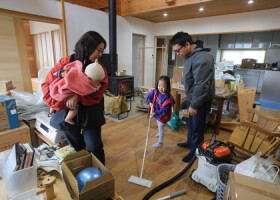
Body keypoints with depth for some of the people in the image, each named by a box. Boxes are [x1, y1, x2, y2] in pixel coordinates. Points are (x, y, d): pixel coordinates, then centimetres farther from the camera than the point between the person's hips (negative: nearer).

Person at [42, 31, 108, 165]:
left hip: (90, 116, -1)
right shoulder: (66, 63, -6)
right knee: (76, 149, 19)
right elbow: (47, 86, -6)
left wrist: (78, 97, -29)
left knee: (95, 149, 4)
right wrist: (64, 103, -18)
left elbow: (97, 94, -13)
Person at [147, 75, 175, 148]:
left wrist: (155, 113, -41)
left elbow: (165, 110, -34)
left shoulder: (168, 98, -34)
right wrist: (150, 102, -12)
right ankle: (160, 133, 63)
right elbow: (149, 96, 4)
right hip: (157, 113, 8)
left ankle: (160, 142, 29)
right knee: (158, 125, 32)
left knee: (161, 128, 8)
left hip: (163, 116, -8)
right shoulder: (156, 91, -15)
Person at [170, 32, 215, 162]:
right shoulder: (190, 55, 5)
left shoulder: (201, 58, -28)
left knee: (197, 127, 5)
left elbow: (201, 86, -29)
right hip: (192, 96, 10)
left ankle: (195, 151, 24)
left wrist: (194, 105, -23)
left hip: (201, 99, -10)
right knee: (191, 122, 23)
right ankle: (190, 142, 44)